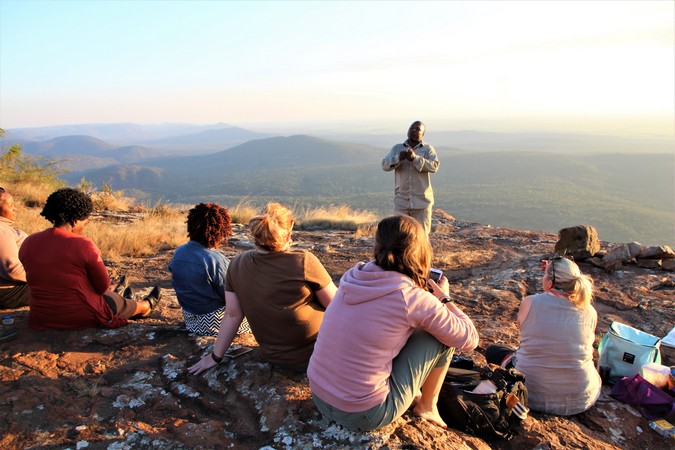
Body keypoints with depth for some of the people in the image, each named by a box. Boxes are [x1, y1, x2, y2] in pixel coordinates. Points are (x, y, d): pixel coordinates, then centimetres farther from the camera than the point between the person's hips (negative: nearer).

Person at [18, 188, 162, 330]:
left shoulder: (28, 244, -5)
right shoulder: (83, 245, -21)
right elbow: (102, 286, -13)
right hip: (84, 317, -6)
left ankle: (116, 295, 67)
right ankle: (147, 305, 58)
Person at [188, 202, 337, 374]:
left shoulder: (238, 264, -8)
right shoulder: (304, 261, -22)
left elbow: (232, 315, -2)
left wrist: (215, 356, 10)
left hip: (272, 355, 6)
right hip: (311, 356, -5)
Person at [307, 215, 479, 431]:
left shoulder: (353, 276, -2)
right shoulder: (414, 299, -18)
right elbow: (469, 338, -3)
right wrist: (444, 298, 11)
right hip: (364, 416, -6)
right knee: (443, 334, 5)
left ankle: (415, 394, 31)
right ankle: (427, 407, 23)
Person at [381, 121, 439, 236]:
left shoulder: (428, 149, 2)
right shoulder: (397, 148, 8)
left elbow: (434, 166, -15)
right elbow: (385, 165, -5)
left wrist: (415, 158, -27)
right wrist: (398, 158, -24)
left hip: (422, 201, -2)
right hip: (401, 201, 2)